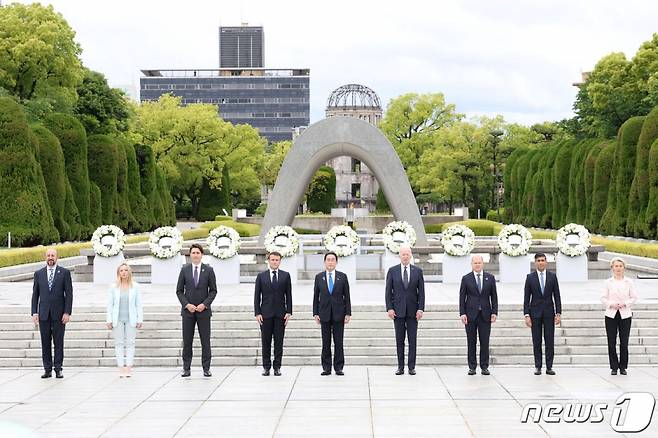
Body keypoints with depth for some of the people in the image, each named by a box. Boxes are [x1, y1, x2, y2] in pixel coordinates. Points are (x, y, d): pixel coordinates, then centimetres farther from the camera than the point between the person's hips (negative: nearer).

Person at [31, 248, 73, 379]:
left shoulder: (65, 273, 2)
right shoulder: (38, 274, 9)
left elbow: (69, 293, -1)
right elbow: (35, 294, 9)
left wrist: (67, 312, -8)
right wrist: (34, 312, 0)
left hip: (59, 314, -2)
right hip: (43, 314, 2)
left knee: (58, 342, 1)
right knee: (45, 342, 4)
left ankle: (58, 369, 6)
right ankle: (47, 369, 9)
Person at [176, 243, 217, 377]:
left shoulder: (208, 270, 2)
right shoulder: (184, 270, 5)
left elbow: (213, 290, 3)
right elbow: (179, 290, 5)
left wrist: (204, 304, -10)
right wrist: (187, 304, -8)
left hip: (203, 310, -1)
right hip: (188, 310, 1)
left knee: (205, 341, 1)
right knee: (187, 341, 3)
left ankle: (206, 369, 5)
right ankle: (186, 369, 7)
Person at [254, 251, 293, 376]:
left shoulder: (285, 276, 7)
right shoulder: (261, 276, 6)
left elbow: (289, 295, 6)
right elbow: (257, 296, 4)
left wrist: (289, 312, -2)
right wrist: (257, 313, -4)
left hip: (280, 314, 0)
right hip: (266, 314, 0)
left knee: (279, 341, 1)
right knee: (266, 341, 2)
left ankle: (277, 367, 6)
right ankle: (266, 367, 8)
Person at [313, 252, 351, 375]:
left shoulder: (342, 276, 4)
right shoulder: (319, 277, 7)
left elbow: (347, 296, 4)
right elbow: (316, 296, 8)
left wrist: (348, 313, -2)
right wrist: (315, 313, 1)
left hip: (338, 314, -1)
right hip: (324, 314, 1)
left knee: (338, 342, 0)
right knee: (326, 342, 3)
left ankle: (338, 368, 5)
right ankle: (326, 368, 8)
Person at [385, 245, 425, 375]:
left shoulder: (418, 271, 5)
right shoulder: (392, 271, 4)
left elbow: (421, 291, 3)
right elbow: (388, 291, 3)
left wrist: (421, 308, -5)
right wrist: (389, 308, -6)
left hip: (413, 311, 0)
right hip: (398, 310, 0)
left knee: (412, 340, 1)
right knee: (399, 340, 4)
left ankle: (411, 367, 5)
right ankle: (400, 367, 8)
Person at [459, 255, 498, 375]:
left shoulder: (490, 278, 7)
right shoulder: (466, 278, 3)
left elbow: (494, 296, 8)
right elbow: (462, 297, 2)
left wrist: (494, 312, -1)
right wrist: (462, 313, -6)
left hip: (485, 314, 1)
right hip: (470, 314, -1)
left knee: (485, 342, 1)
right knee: (471, 342, 2)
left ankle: (484, 367, 8)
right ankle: (472, 367, 8)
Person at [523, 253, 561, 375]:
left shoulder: (552, 276, 5)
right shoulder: (530, 277, 2)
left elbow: (557, 296, 4)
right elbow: (526, 298, 1)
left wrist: (558, 313, -3)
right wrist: (526, 315, -6)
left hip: (549, 313, 1)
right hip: (535, 312, -1)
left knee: (550, 341, 0)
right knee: (537, 342, 2)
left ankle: (549, 367, 4)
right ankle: (538, 366, 6)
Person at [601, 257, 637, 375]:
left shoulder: (628, 282, 4)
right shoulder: (608, 282, 3)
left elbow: (634, 297, 5)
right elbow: (603, 298, 3)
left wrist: (624, 304, -11)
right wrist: (611, 304, -14)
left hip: (625, 315, 0)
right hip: (611, 315, 0)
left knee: (624, 343, -1)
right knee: (611, 342, 0)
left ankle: (623, 367, 10)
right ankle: (614, 367, 9)